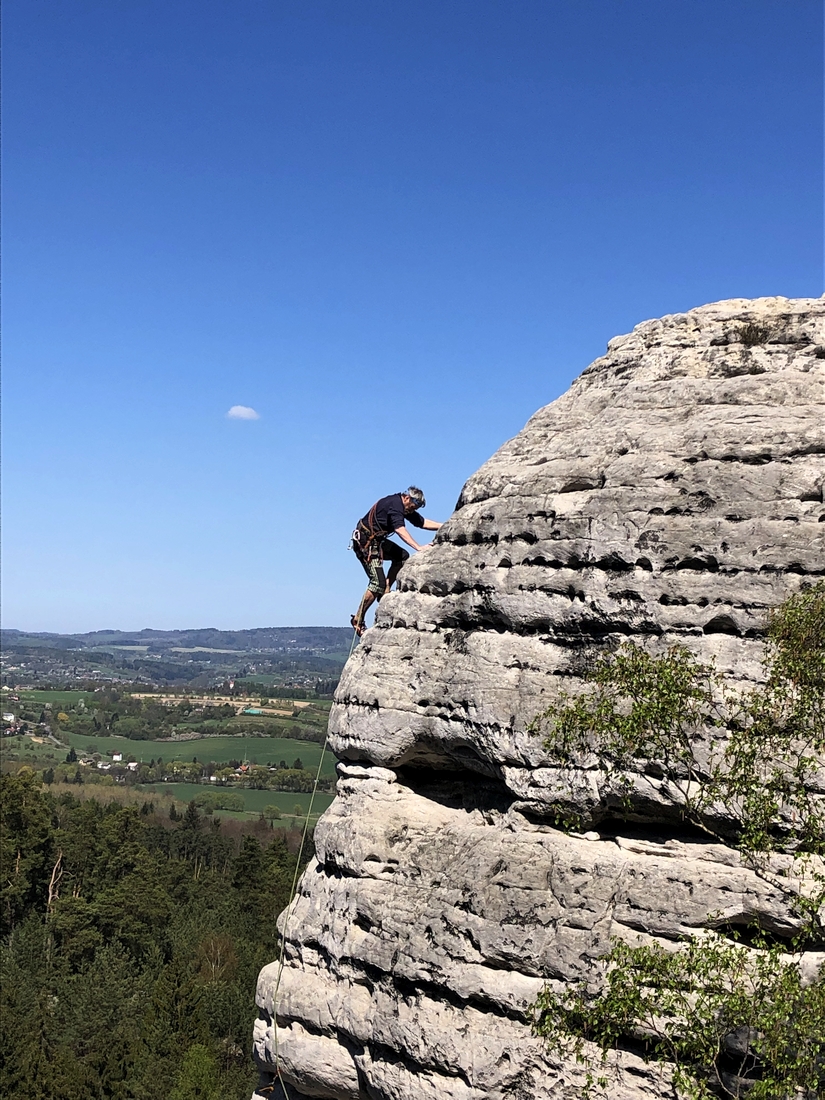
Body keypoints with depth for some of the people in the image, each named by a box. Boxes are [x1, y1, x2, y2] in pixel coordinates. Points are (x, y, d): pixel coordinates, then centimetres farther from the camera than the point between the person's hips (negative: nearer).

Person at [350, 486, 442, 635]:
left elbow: (423, 522, 16)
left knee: (402, 556, 11)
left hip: (376, 540, 10)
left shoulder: (403, 506, 10)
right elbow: (400, 529, -34)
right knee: (378, 583, -14)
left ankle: (385, 591, 9)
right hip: (365, 543, -10)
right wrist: (419, 548, -42)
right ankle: (358, 620, -7)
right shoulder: (394, 504, -20)